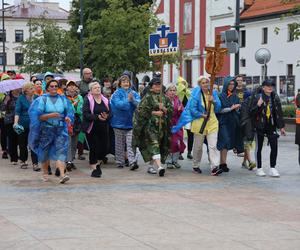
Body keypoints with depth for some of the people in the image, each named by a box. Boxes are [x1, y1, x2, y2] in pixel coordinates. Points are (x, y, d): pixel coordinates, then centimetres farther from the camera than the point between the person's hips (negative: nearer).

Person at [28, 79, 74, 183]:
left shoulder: (63, 99, 9)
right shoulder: (42, 99, 0)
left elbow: (69, 112, 10)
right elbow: (37, 115, -8)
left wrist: (68, 118, -13)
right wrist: (50, 115, -23)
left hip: (60, 129, 1)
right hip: (46, 129, -1)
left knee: (61, 150, -14)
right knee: (45, 152, 7)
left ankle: (62, 174, -24)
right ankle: (45, 173, 28)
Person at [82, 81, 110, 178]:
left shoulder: (105, 100, 11)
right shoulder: (88, 100, -5)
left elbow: (110, 113, 11)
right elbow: (85, 114, -14)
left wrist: (106, 116, -12)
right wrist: (97, 117, -24)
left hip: (103, 128, 5)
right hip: (92, 128, -4)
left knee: (105, 148, 2)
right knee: (94, 148, -1)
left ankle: (98, 164, 28)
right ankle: (94, 169, 12)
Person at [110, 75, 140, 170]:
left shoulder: (134, 93, 7)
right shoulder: (116, 94, -2)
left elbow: (139, 104, -5)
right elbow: (118, 104, -18)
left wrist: (133, 99, -22)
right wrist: (128, 100, -25)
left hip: (131, 122, 1)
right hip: (119, 122, -1)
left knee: (131, 143, -8)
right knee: (120, 144, 8)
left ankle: (133, 162, -13)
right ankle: (120, 162, 18)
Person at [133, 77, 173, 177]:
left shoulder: (164, 98, 14)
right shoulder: (147, 97, -2)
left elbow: (171, 110, 11)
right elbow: (141, 110, -8)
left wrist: (164, 109, -8)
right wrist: (154, 113, -12)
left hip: (162, 125, 6)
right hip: (150, 125, -6)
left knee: (158, 145, 9)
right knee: (154, 144, -17)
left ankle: (151, 166, 21)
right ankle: (159, 166, -30)